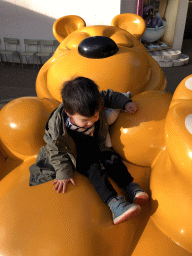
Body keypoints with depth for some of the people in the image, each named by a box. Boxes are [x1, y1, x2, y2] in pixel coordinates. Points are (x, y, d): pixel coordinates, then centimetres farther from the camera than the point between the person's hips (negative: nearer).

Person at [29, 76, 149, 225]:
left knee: (111, 159, -17)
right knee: (94, 168, -26)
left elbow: (108, 96, 1)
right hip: (75, 156, -5)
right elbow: (57, 152, -22)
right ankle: (113, 202, -31)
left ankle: (130, 186, -9)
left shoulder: (95, 104, -21)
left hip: (96, 148, 5)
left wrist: (126, 103, -8)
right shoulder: (56, 126, -33)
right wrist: (64, 174, -24)